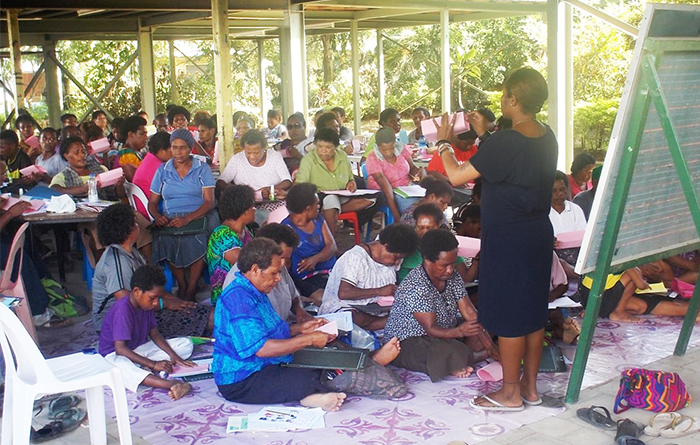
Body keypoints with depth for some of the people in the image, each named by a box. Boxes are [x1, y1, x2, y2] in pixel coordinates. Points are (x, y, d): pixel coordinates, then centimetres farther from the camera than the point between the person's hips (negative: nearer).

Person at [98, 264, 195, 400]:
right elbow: (120, 348, -31)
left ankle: (145, 368, -25)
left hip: (140, 349, 9)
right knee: (121, 365, -46)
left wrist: (173, 355, -9)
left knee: (186, 344, -2)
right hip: (115, 355, -9)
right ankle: (171, 385, -64)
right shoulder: (123, 309, -25)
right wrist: (153, 364, -34)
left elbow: (154, 334, 7)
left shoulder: (146, 304, 0)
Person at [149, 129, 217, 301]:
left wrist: (188, 218, -18)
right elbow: (152, 202, 15)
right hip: (170, 219, 2)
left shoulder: (202, 169, 9)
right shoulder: (162, 170, 16)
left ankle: (191, 290, -23)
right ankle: (181, 285, -14)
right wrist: (157, 216, -10)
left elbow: (209, 201, -1)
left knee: (198, 239, -36)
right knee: (165, 239, -33)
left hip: (198, 217, -2)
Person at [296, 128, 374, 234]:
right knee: (331, 200, -41)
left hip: (343, 198, 5)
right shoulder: (308, 159, -4)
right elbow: (300, 185, -15)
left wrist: (352, 183, -3)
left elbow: (351, 178, 22)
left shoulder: (342, 156, 10)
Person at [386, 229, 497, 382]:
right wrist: (459, 332, -47)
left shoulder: (452, 276, -2)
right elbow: (431, 329, -28)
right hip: (408, 343, -9)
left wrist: (490, 345, -14)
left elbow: (470, 313, -5)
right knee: (453, 354, -35)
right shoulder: (415, 287, -28)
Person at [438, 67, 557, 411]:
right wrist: (483, 135, 20)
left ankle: (510, 393, 15)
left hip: (507, 238, -8)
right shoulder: (547, 138, 3)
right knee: (534, 311, 15)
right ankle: (530, 385, 28)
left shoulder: (504, 142, -22)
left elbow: (456, 176, -20)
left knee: (508, 317, 4)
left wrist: (443, 141, -4)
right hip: (540, 234, 8)